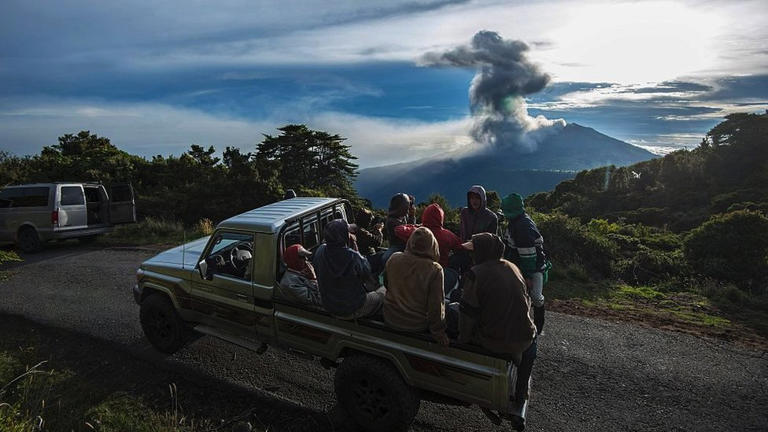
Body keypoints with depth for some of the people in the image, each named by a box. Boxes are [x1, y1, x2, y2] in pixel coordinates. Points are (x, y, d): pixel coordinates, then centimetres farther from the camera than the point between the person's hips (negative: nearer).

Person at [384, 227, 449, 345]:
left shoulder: (393, 259, -11)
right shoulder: (434, 269, -23)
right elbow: (436, 306, -17)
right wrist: (439, 333, -4)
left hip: (390, 319, 4)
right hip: (417, 326, -4)